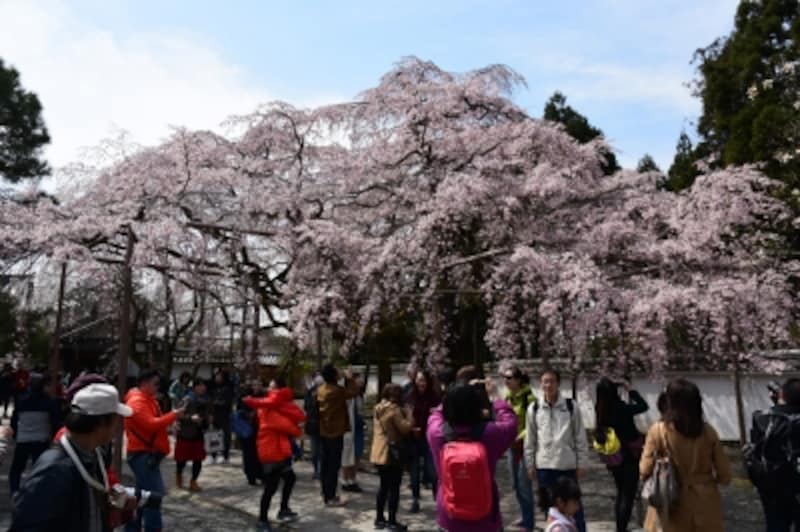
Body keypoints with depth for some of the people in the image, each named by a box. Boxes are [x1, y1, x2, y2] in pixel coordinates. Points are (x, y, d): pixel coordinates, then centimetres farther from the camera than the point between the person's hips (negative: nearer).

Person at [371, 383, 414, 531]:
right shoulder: (394, 409, -16)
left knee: (384, 486, 17)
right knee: (394, 488, 1)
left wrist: (403, 413, 13)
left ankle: (379, 519, 22)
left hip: (379, 453, 9)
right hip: (391, 454, -9)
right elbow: (405, 428, -19)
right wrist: (409, 414, -4)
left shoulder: (378, 408, 12)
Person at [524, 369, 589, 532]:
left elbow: (580, 437, 0)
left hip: (568, 464, -1)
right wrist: (530, 465, 4)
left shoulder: (571, 406, -4)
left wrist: (581, 464, -1)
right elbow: (530, 440, 5)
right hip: (544, 465, 1)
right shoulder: (533, 409, -1)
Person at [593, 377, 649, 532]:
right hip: (629, 457, -6)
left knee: (621, 493, 22)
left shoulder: (600, 411, -6)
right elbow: (644, 406, -9)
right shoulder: (622, 408, -22)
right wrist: (630, 390, -1)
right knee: (628, 496, 3)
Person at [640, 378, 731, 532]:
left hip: (673, 507, -3)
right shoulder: (708, 432, -2)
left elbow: (645, 471, -8)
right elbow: (724, 475, 2)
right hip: (705, 505, 3)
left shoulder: (658, 431, -11)